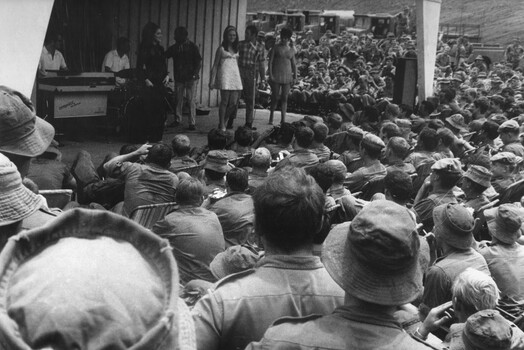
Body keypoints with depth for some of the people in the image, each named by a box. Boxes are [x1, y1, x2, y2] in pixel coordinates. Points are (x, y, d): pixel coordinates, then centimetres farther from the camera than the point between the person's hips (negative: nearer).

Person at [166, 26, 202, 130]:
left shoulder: (192, 47, 2)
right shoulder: (174, 47, 11)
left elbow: (199, 61, 0)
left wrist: (195, 74, -10)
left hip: (191, 78, -3)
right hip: (179, 78, 3)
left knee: (191, 101, -6)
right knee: (178, 100, 6)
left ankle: (192, 123, -4)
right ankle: (177, 120, 18)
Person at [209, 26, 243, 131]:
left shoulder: (236, 49, 18)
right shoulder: (221, 49, 1)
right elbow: (215, 65, 0)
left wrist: (240, 78, 16)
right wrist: (212, 80, -7)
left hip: (235, 75, 5)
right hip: (225, 75, -5)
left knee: (234, 102, -2)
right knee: (224, 102, -6)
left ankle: (224, 122, 14)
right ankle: (222, 126, 2)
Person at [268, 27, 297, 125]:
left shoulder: (291, 51, 12)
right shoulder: (276, 48, 3)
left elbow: (294, 64, 17)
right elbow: (270, 62, -1)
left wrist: (295, 77, 7)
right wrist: (270, 75, -9)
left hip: (287, 77, 3)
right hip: (276, 76, -3)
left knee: (284, 98, 0)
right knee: (275, 97, -2)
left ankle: (283, 119, 0)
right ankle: (271, 117, 12)